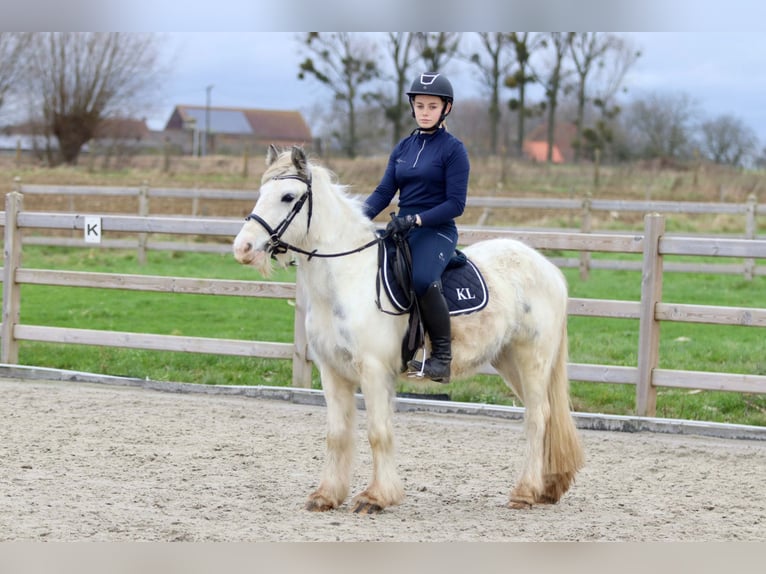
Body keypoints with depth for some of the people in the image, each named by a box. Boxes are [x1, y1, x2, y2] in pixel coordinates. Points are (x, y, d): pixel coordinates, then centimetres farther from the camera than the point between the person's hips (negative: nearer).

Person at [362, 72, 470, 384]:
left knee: (422, 279, -35)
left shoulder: (453, 150, -3)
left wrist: (415, 219, -21)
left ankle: (442, 355, -21)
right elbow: (384, 192, 8)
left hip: (436, 232, -7)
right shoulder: (403, 148, 14)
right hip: (401, 230, 7)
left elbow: (455, 204, -9)